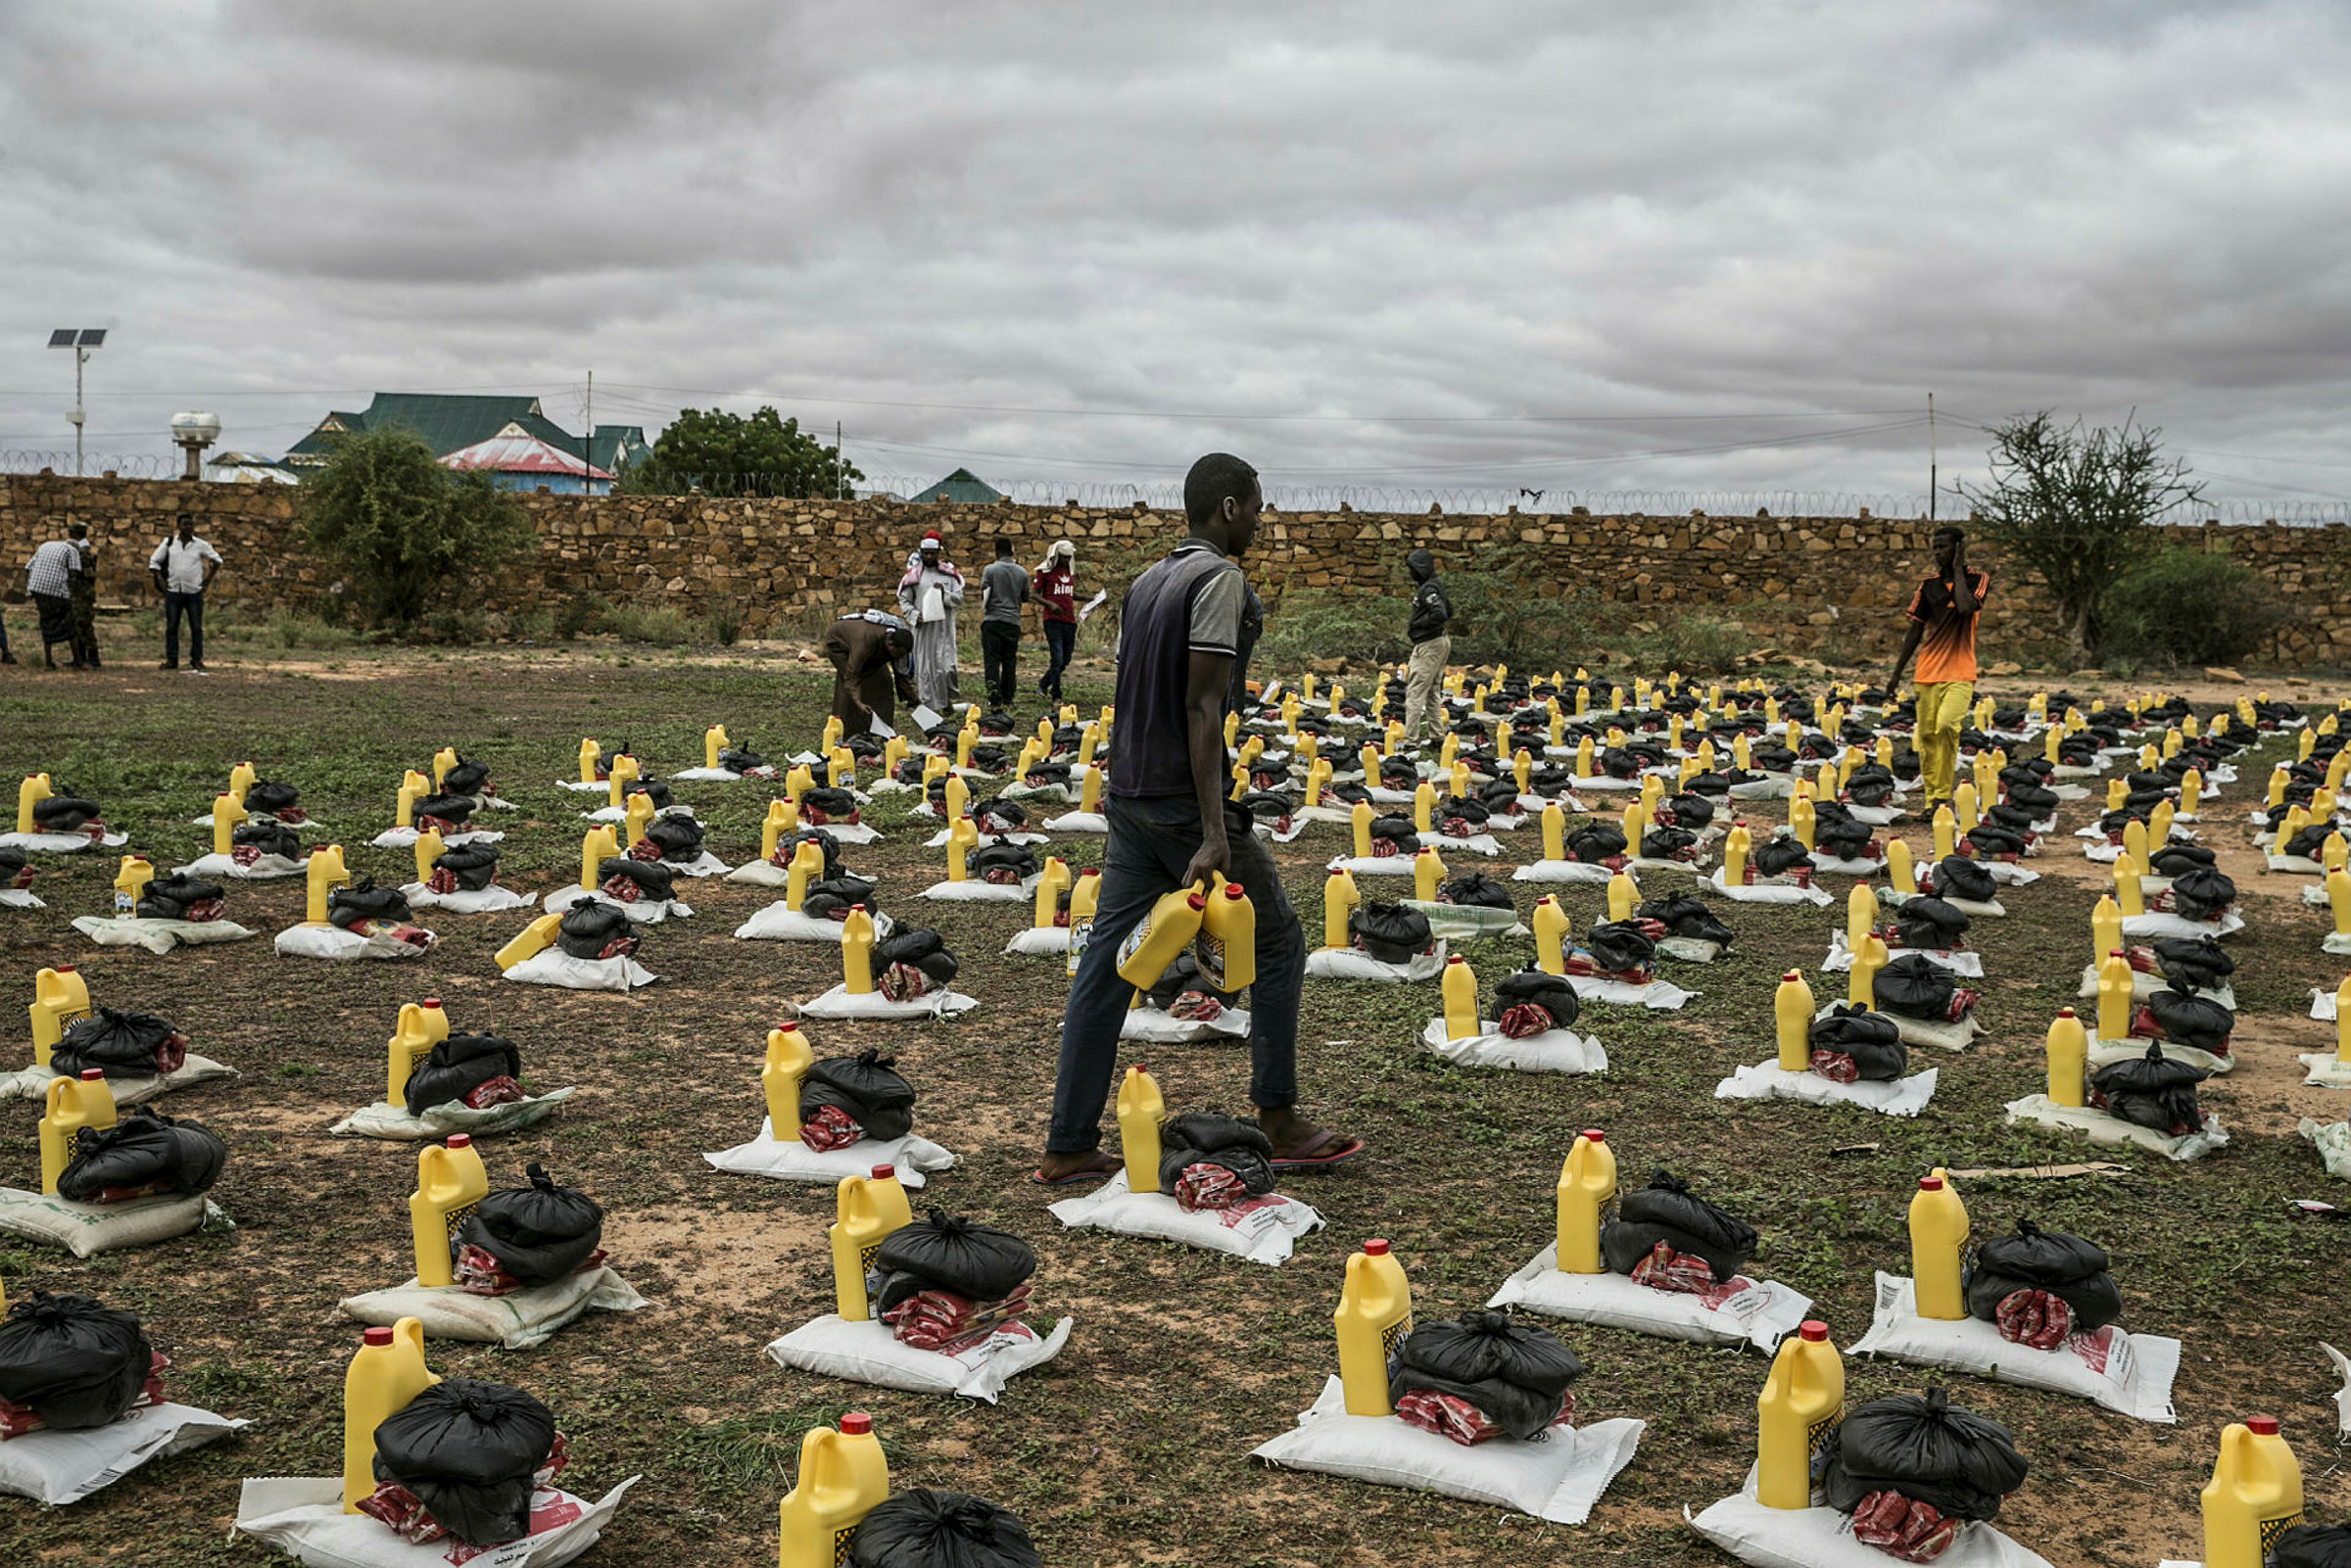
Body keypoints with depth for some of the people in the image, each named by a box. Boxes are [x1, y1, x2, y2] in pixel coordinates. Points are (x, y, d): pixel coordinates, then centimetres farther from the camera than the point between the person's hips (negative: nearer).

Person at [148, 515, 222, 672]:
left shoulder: (201, 545, 4)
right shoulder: (169, 543, 5)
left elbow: (217, 560, 15)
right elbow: (154, 561, 12)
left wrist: (209, 578, 9)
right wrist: (159, 579, 1)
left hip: (194, 592, 0)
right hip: (173, 590, 0)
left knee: (196, 628, 0)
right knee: (171, 627, 0)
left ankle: (196, 660, 6)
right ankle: (171, 660, 5)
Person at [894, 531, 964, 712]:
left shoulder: (949, 573, 7)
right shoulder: (913, 575, 4)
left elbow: (959, 597, 4)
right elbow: (903, 599, 6)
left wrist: (944, 593, -14)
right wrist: (914, 615, -9)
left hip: (944, 627, 0)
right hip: (923, 627, 0)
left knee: (947, 663, -6)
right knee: (926, 666, -2)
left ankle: (948, 697, 18)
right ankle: (931, 705, 4)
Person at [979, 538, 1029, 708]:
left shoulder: (990, 570, -3)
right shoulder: (1021, 573, 7)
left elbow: (984, 594, -7)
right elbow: (1026, 598, 15)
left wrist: (983, 607, 12)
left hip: (992, 620, -3)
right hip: (1013, 622, 3)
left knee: (992, 660, -2)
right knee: (1009, 661, 10)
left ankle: (994, 698, -12)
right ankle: (1007, 699, 12)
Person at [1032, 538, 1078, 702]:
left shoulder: (1070, 571, 17)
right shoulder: (1045, 571, -2)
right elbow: (1035, 595, -2)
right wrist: (1049, 604, -19)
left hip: (1070, 621, 7)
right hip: (1053, 620, -7)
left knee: (1066, 660, 10)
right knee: (1057, 658, -11)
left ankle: (1044, 683, 31)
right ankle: (1056, 696, -5)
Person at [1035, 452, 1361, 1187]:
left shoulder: (1145, 582, 15)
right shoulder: (1219, 577, -12)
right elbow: (1202, 706, -19)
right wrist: (1214, 834, -22)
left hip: (1129, 800, 9)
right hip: (1184, 801, -8)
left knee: (1106, 966, 8)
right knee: (1276, 946, 7)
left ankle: (1069, 1148, 10)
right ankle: (1280, 1125, 13)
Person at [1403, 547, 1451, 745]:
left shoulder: (1428, 589, -17)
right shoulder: (1435, 585, 14)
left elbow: (1440, 614, -30)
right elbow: (1449, 611, 24)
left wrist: (1417, 624, -17)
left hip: (1428, 645, -11)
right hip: (1439, 641, 11)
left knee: (1415, 692, -10)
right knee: (1431, 692, 17)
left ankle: (1411, 738, -11)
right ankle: (1435, 735, 21)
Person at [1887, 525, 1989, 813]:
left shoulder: (1978, 579, 0)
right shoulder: (1928, 585, 11)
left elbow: (1966, 608, -21)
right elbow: (1916, 630, 14)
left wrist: (1958, 570, -9)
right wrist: (1897, 672, 11)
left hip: (1960, 673, -4)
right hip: (1928, 672, 4)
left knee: (1946, 725, -23)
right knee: (1926, 736, 2)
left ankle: (1942, 796, -15)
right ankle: (1932, 800, 11)